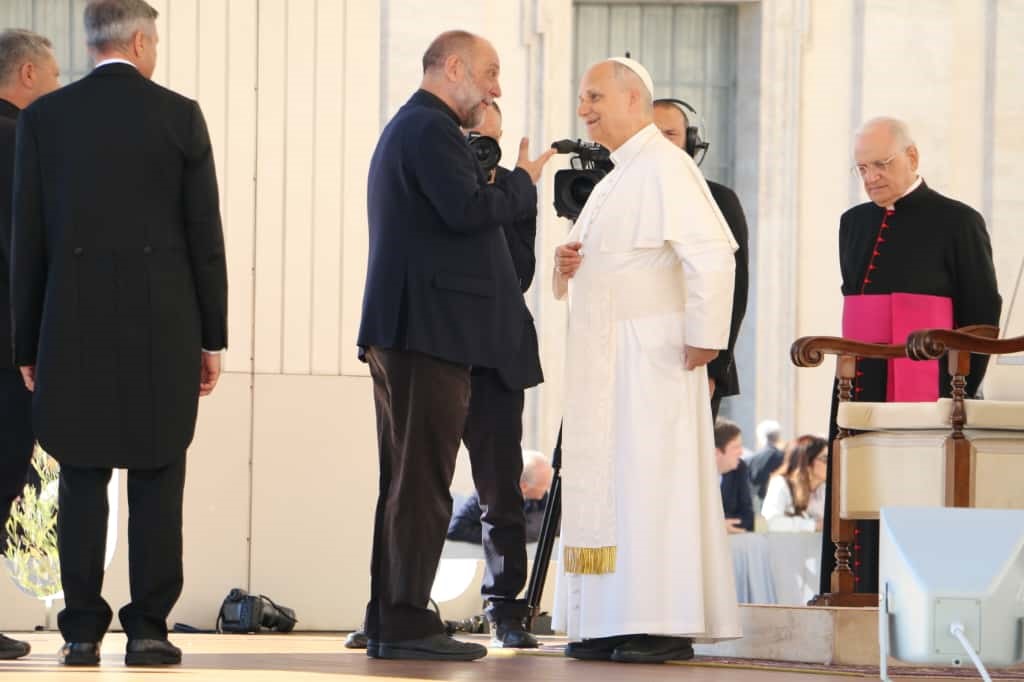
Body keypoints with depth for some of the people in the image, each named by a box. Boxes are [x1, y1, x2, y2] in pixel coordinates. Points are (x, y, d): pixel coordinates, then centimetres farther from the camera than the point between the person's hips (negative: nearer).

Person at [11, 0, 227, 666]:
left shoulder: (43, 118, 3)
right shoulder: (179, 115, -1)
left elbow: (28, 239, 4)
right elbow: (205, 235, 0)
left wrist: (27, 343, 9)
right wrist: (212, 337, 6)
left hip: (74, 331, 1)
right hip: (162, 328, -1)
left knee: (83, 479, 5)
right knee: (157, 479, 3)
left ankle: (83, 631, 3)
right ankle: (149, 629, 1)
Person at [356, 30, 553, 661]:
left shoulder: (406, 127, 23)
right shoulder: (431, 128, -11)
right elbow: (466, 210, -22)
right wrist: (522, 182, -8)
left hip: (401, 329, 11)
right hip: (431, 326, -11)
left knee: (405, 480, 12)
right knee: (423, 480, -10)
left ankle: (389, 619, 14)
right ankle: (407, 621, -10)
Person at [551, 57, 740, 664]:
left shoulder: (665, 166, -11)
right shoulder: (617, 177, 20)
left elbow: (713, 253, -20)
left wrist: (703, 340, -21)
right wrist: (568, 262, 6)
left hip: (650, 357, -10)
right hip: (605, 362, 10)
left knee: (652, 483, -10)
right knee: (603, 484, 7)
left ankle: (669, 626, -9)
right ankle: (611, 622, 8)